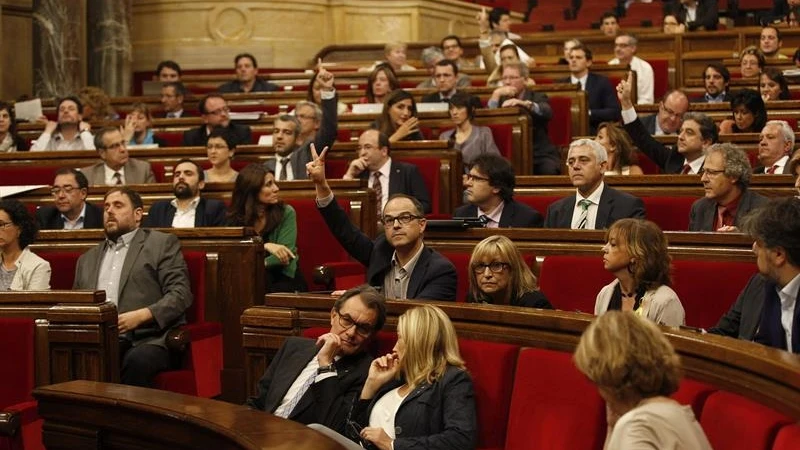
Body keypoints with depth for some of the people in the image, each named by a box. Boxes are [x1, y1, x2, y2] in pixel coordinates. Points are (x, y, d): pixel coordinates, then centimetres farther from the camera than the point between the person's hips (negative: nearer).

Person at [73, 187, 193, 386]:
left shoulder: (162, 244, 12)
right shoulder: (87, 259, 30)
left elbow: (181, 294, 1)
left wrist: (140, 316, -13)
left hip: (145, 341, -3)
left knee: (137, 360, -38)